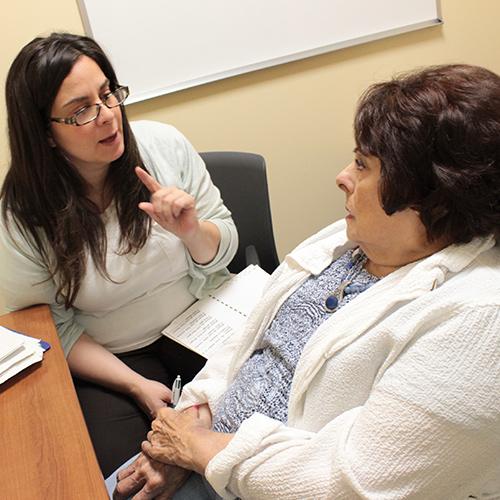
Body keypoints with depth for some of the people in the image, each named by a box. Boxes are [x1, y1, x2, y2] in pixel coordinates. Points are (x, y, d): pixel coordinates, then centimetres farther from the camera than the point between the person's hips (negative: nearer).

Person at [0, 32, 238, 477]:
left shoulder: (163, 144, -9)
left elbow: (221, 252, -1)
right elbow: (53, 327, -5)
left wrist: (192, 232, -24)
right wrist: (137, 385, -14)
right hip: (110, 357, -1)